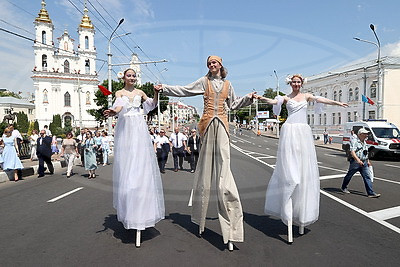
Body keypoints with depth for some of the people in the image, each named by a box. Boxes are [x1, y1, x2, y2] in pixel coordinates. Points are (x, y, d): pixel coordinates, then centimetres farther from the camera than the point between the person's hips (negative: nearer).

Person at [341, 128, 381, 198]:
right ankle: (344, 188, 27)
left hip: (364, 163, 7)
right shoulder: (355, 142, -12)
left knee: (367, 177, -3)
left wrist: (368, 161, 23)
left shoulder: (364, 142, 14)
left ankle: (371, 193, -4)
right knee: (349, 175, 8)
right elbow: (352, 152, -23)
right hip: (355, 162, -7)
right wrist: (358, 160, -34)